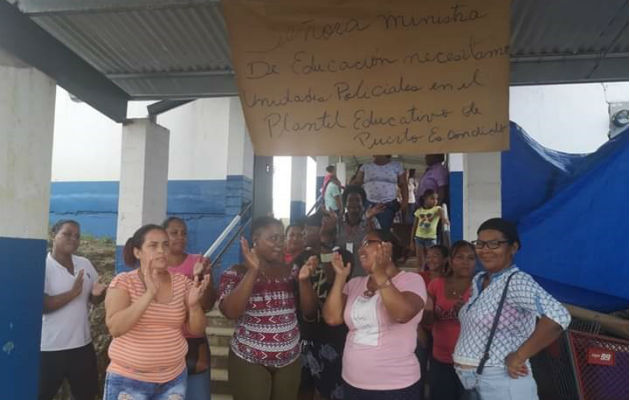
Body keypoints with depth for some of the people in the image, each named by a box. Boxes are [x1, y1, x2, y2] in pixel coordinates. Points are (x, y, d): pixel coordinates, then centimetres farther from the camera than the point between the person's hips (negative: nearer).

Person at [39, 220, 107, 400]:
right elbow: (42, 305, -19)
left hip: (82, 344, 6)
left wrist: (98, 293, -9)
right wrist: (73, 292, -27)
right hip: (50, 348, -6)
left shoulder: (85, 264, 6)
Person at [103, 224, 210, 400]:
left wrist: (194, 305, -20)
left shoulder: (182, 282, -1)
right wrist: (149, 293, -29)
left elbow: (197, 331, -1)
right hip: (127, 380, -3)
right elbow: (115, 328, -20)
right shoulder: (123, 281, -8)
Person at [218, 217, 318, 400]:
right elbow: (231, 312, -21)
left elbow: (310, 312, 2)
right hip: (248, 361, -4)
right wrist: (252, 271, -25)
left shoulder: (291, 271, 4)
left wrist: (304, 280, -14)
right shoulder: (235, 273, -6)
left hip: (289, 361, 4)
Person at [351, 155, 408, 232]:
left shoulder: (396, 166, 7)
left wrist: (405, 201, -7)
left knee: (385, 231, -6)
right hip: (368, 205, 2)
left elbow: (403, 185, 6)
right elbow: (357, 182, 6)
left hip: (388, 206, -1)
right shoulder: (365, 166, 10)